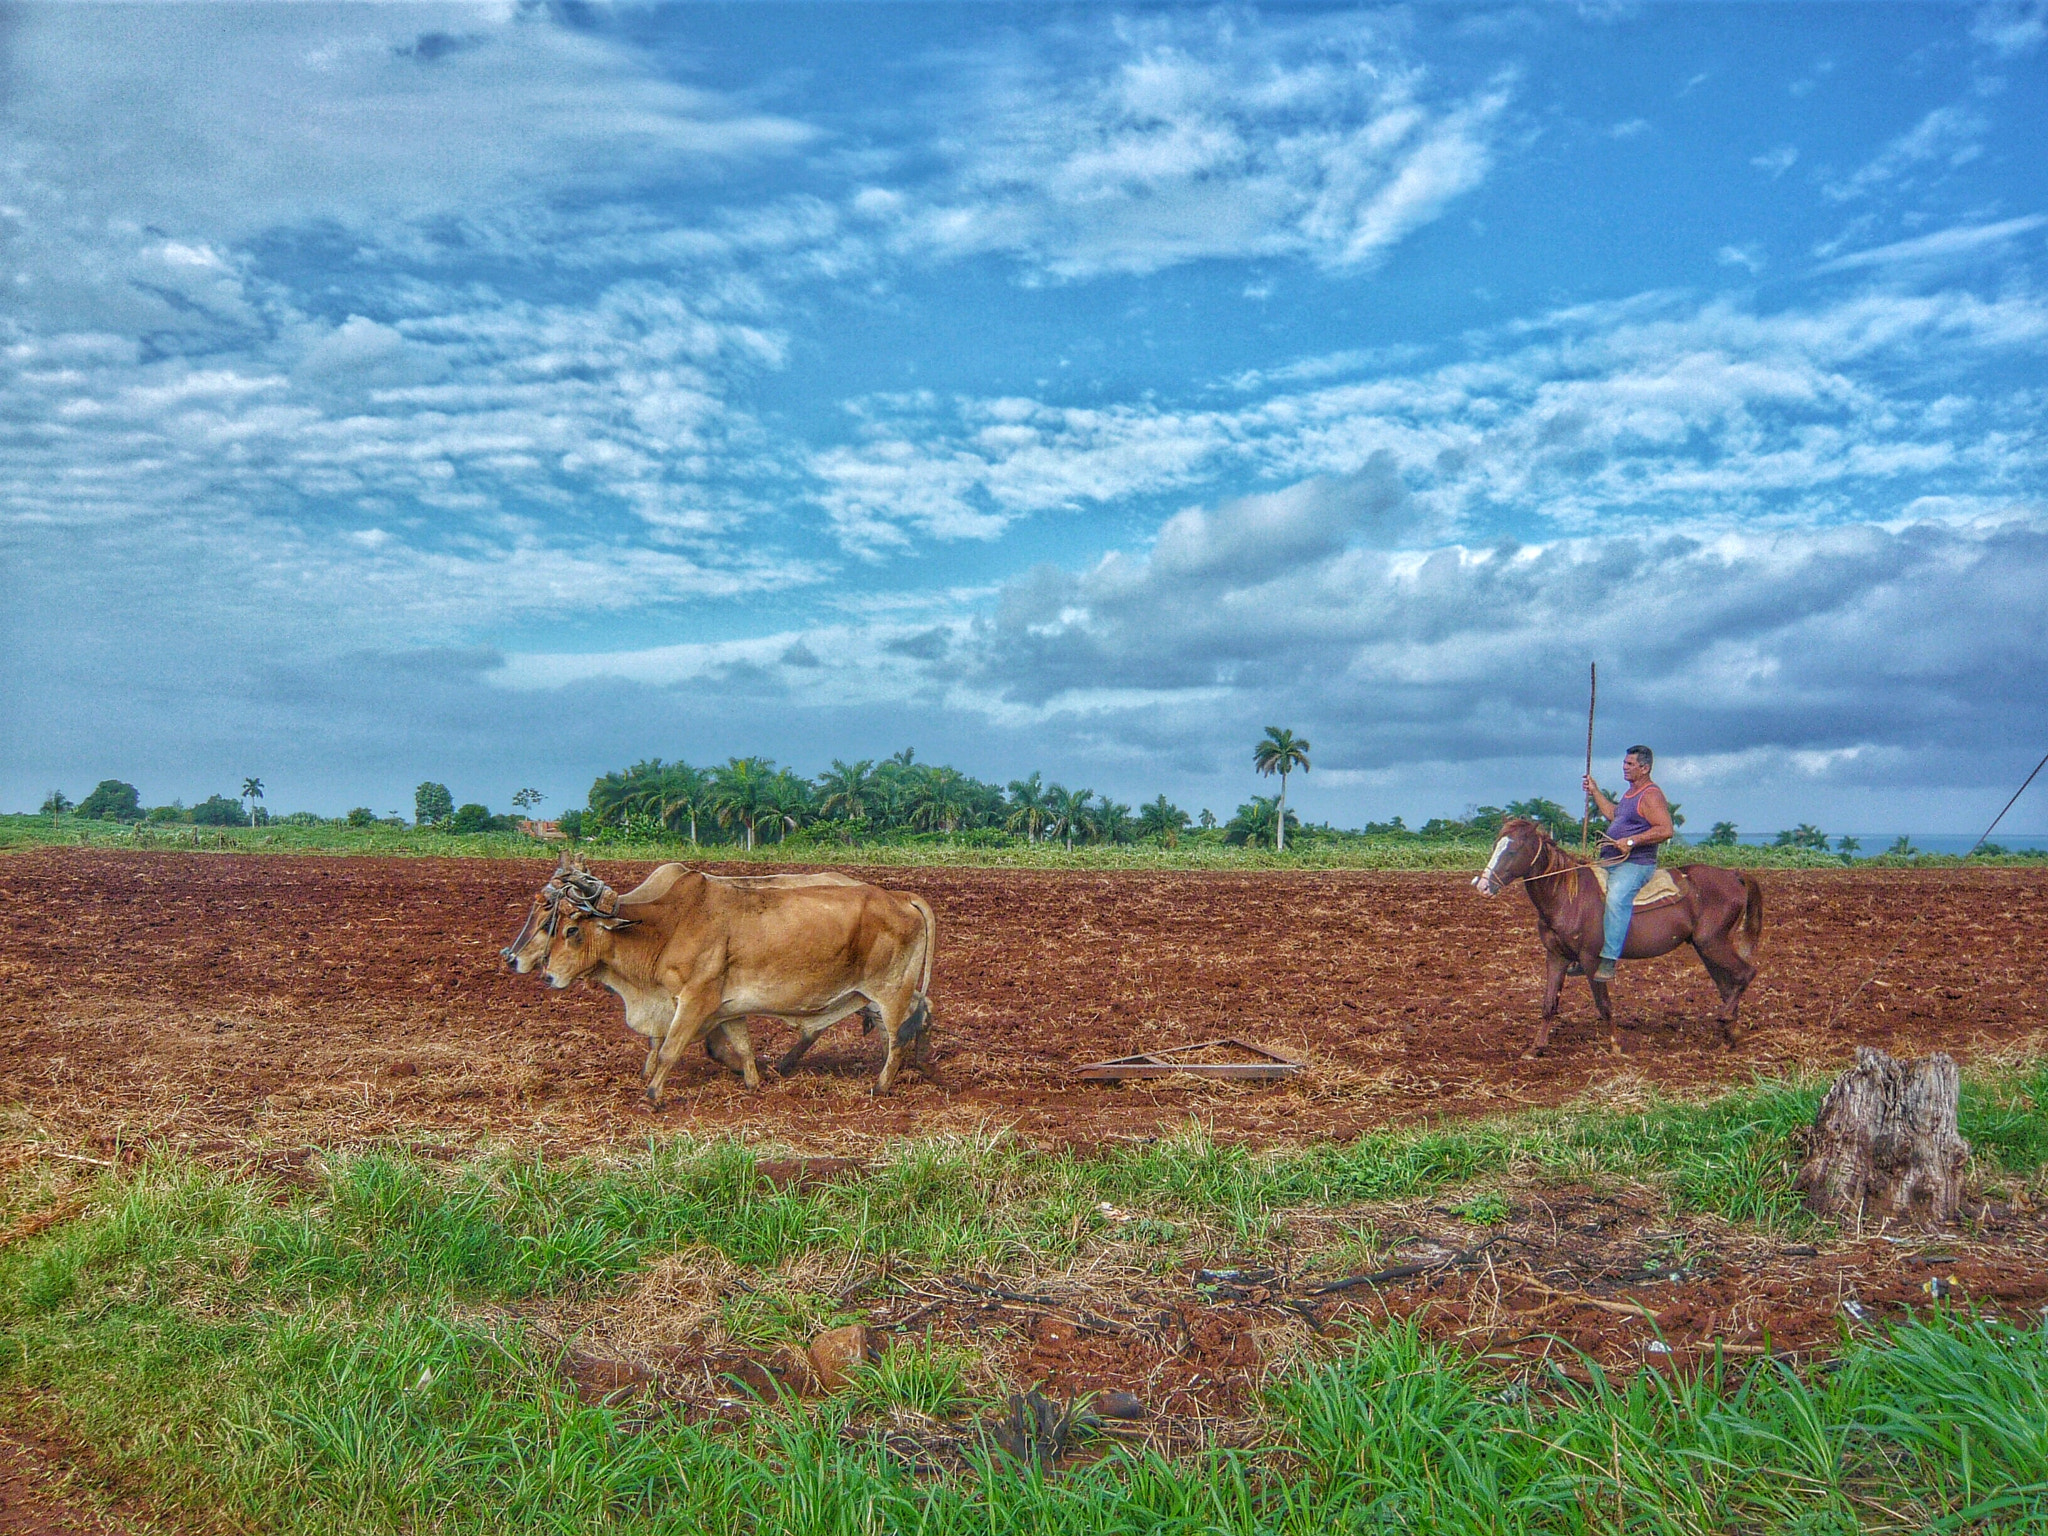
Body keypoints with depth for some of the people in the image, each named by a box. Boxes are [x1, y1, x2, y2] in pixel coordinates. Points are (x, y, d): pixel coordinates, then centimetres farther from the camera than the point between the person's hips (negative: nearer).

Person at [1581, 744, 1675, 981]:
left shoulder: (1651, 796, -12)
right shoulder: (1630, 793, 19)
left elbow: (1665, 830, -23)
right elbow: (1614, 815, 38)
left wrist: (1632, 841, -24)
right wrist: (1595, 792, 35)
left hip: (1634, 864, -11)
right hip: (1609, 862, 11)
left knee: (1617, 898, -33)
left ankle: (1608, 961, -41)